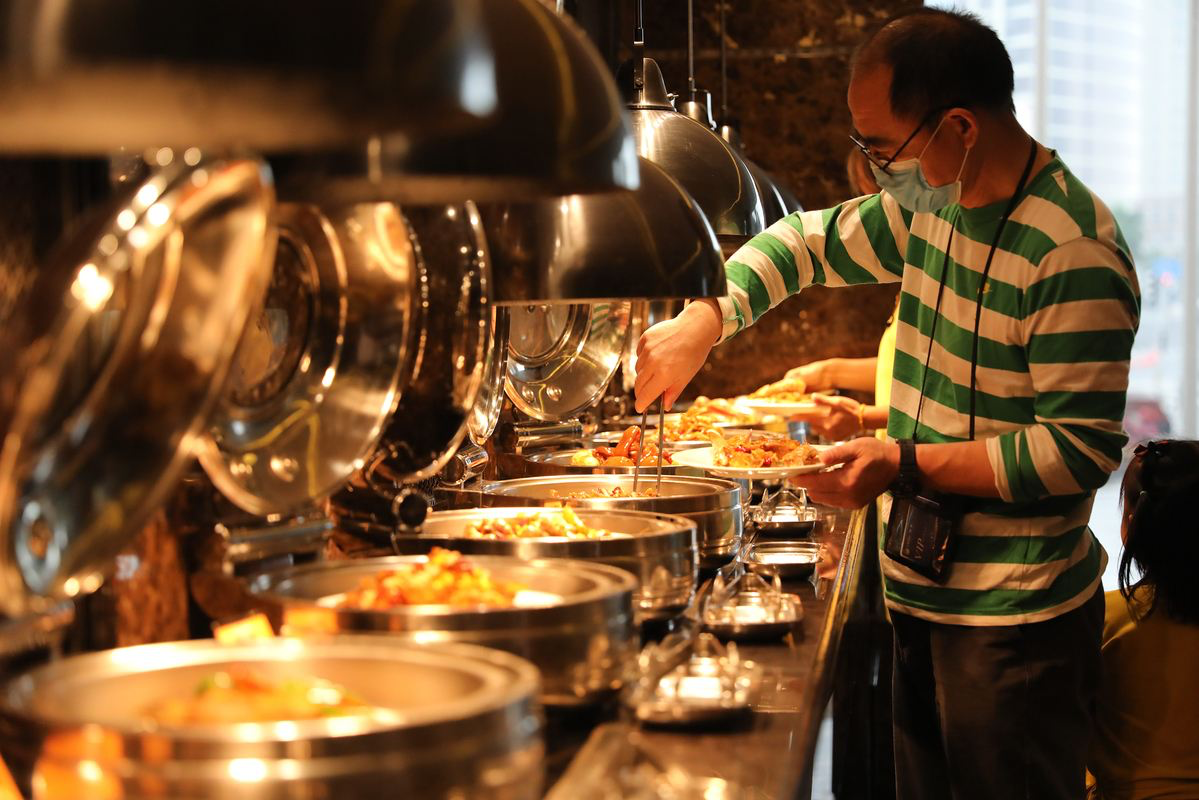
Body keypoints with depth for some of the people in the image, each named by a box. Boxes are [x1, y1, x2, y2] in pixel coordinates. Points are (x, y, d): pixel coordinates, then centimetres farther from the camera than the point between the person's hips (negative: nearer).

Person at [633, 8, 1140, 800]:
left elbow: (1081, 450, -23)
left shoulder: (1075, 252, -21)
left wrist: (905, 463, -23)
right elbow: (811, 240, 19)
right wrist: (705, 318, 5)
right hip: (921, 589, 8)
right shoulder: (931, 203, 5)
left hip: (1012, 618, -8)